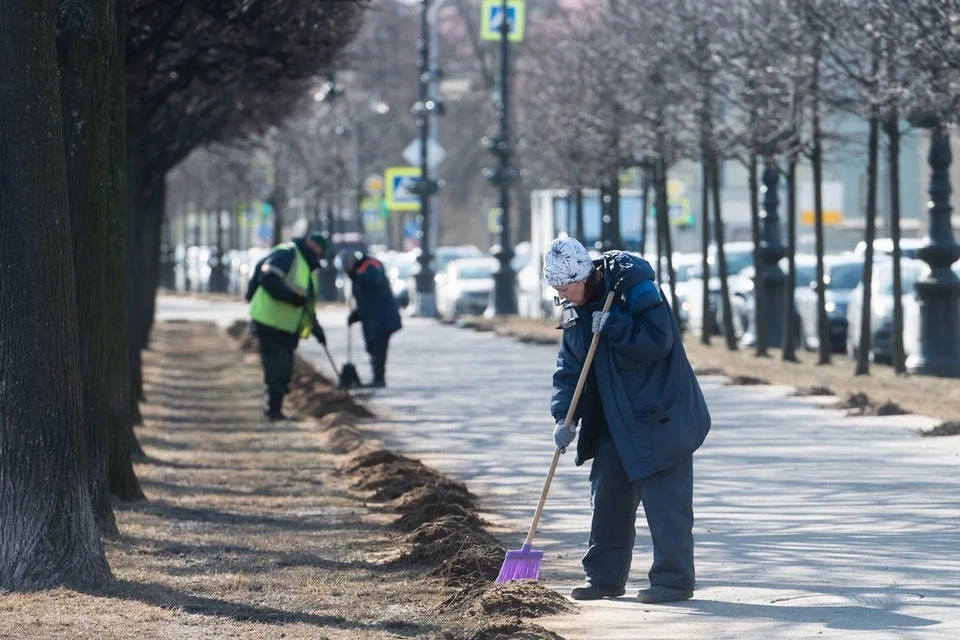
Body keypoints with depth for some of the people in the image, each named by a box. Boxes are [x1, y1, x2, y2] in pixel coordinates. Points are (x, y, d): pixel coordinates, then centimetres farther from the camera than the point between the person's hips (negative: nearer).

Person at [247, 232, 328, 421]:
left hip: (287, 328, 10)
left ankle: (273, 409, 19)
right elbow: (268, 278, -24)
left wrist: (315, 327, 18)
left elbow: (307, 305, 26)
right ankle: (273, 409, -7)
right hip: (270, 322, -10)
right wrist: (292, 296, -27)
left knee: (283, 370, 12)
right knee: (277, 369, -10)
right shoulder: (286, 254, -9)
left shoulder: (305, 267, 23)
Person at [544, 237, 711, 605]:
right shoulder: (578, 311, 8)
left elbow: (658, 340, -25)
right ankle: (605, 577, 21)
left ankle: (674, 578, -3)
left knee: (664, 498, -8)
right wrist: (564, 418, -5)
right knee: (607, 495, 11)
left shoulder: (635, 289, -16)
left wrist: (612, 325, -24)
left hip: (658, 415, -8)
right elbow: (569, 367, 7)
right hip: (614, 421, 8)